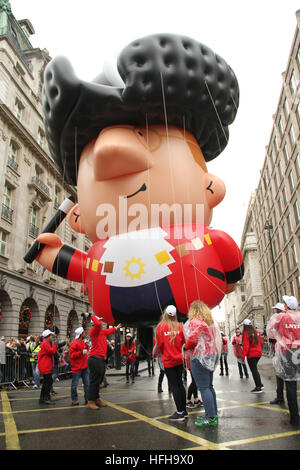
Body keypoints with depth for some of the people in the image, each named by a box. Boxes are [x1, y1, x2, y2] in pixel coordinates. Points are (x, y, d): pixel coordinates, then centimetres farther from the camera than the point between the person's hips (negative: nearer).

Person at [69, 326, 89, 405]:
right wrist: (81, 352, -24)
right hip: (77, 368, -8)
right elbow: (71, 355, -19)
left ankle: (87, 398, 14)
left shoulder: (82, 342, 12)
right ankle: (74, 399, 15)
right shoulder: (74, 343, -14)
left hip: (85, 367, 8)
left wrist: (87, 347, 8)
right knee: (74, 384, 3)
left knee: (87, 383, 7)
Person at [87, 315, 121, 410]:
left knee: (98, 380, 14)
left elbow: (109, 331, 39)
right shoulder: (94, 331, -9)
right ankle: (90, 402, -3)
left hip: (101, 359, 9)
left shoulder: (102, 332, 19)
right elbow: (97, 324, -31)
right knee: (94, 380, -7)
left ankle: (96, 399, 23)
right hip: (95, 359, -9)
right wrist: (92, 316, -14)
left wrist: (116, 328, 55)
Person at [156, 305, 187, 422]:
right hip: (179, 359, 4)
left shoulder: (160, 326, -11)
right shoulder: (179, 326, -3)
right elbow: (183, 341, 6)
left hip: (168, 360, -4)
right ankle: (184, 411, 22)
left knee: (174, 386, 2)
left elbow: (159, 344, -6)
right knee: (180, 384, 14)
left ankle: (180, 413, 4)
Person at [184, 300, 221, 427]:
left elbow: (192, 340, -20)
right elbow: (217, 339, 15)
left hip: (200, 357, -9)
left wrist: (186, 347, -3)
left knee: (203, 388, -3)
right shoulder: (211, 322, 12)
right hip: (211, 355, 9)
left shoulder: (194, 322, -14)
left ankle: (210, 417, -1)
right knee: (209, 386, 17)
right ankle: (213, 413, 25)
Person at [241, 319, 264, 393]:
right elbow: (260, 342, 15)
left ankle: (258, 388, -2)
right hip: (258, 353, 7)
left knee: (253, 370, -2)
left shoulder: (246, 333, -14)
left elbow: (245, 345, -17)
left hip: (251, 354, -7)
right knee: (255, 369, 21)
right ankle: (260, 384, 26)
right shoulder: (257, 332, 6)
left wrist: (243, 356, -14)